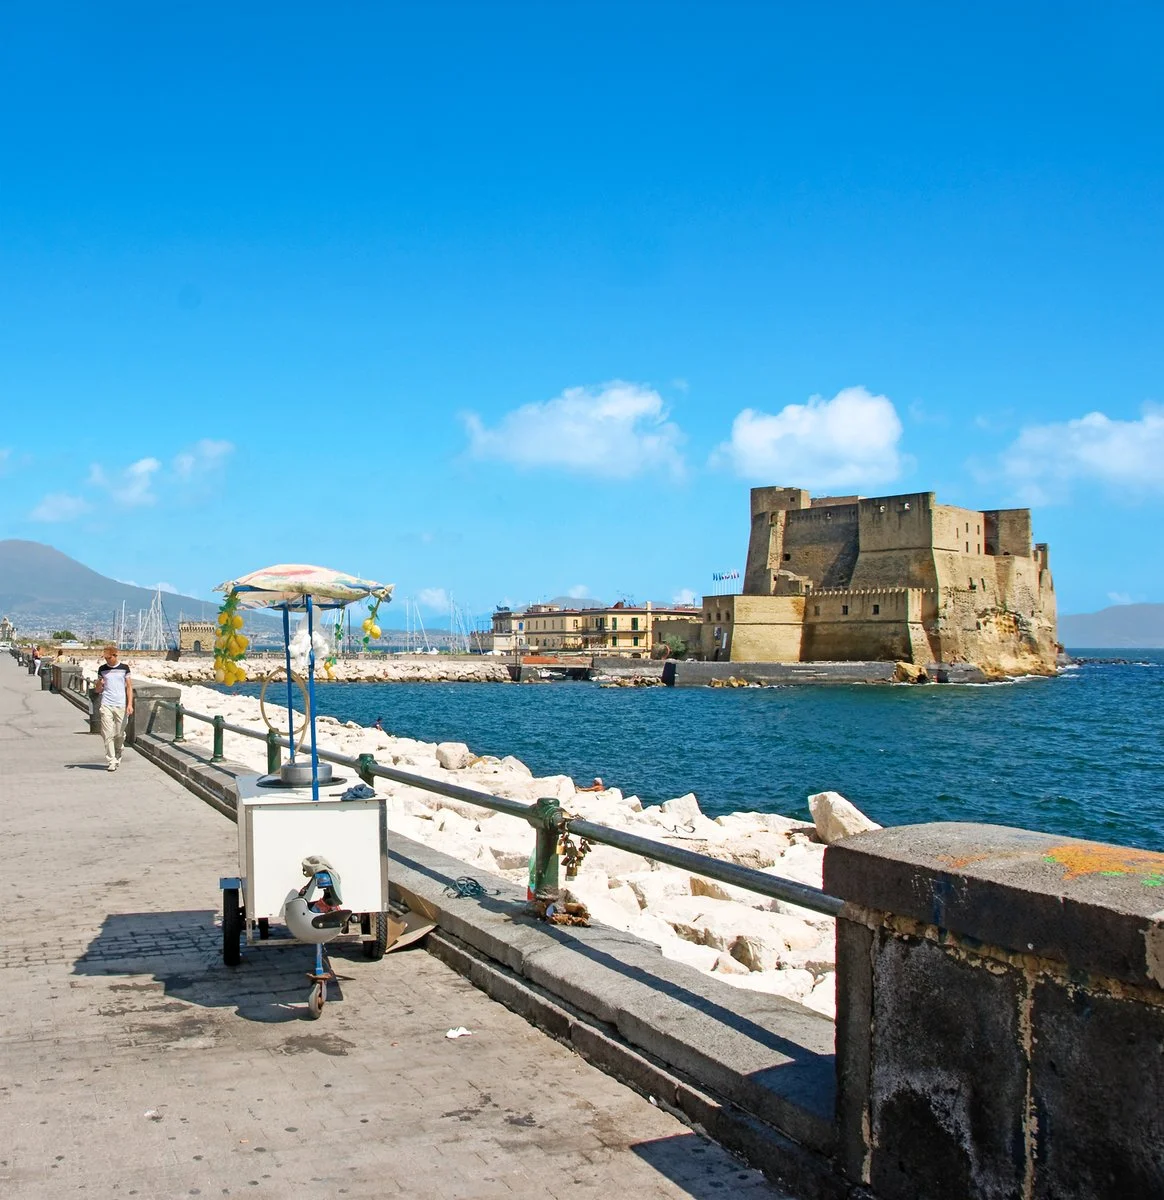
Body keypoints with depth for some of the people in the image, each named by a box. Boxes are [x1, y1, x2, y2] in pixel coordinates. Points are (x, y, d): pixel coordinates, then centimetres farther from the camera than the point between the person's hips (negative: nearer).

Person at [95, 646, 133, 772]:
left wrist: (130, 704, -3)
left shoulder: (124, 668, 5)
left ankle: (118, 758, 23)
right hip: (106, 705, 0)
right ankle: (111, 762, -6)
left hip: (121, 706, 0)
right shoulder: (102, 669, 8)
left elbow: (129, 687, 7)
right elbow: (98, 690, 14)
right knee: (108, 734, -7)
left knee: (120, 735, 3)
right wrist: (99, 684, -10)